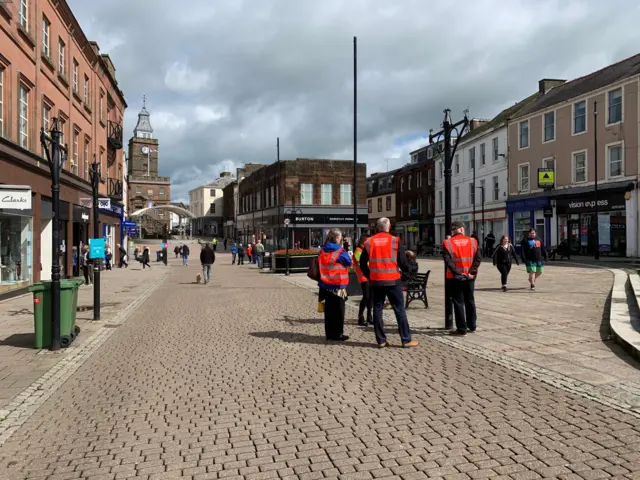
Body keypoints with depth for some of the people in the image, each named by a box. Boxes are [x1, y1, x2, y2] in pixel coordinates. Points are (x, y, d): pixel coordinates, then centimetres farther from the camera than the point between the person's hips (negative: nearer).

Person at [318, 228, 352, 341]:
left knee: (329, 309, 12)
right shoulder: (339, 251, -14)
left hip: (326, 285, 6)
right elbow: (349, 262, -1)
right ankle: (337, 334, 8)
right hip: (338, 285, -6)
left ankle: (329, 333, 19)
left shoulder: (323, 250, 3)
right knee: (338, 310, 4)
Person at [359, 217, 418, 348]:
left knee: (377, 309, 10)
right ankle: (406, 340, 7)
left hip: (375, 282, 3)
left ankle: (381, 340, 11)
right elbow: (403, 263, -4)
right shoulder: (395, 241, -6)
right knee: (399, 310, 5)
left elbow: (362, 263, 7)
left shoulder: (369, 242, 3)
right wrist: (407, 269, 16)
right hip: (392, 281, -2)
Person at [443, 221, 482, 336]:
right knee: (470, 301, 16)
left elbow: (448, 261, -16)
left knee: (458, 303, 3)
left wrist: (457, 273, -15)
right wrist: (472, 272, -6)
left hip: (455, 278, -3)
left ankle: (462, 328, 5)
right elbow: (478, 258, -4)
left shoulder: (447, 243, -6)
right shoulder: (472, 241, 3)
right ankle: (472, 326, 23)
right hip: (469, 277, 3)